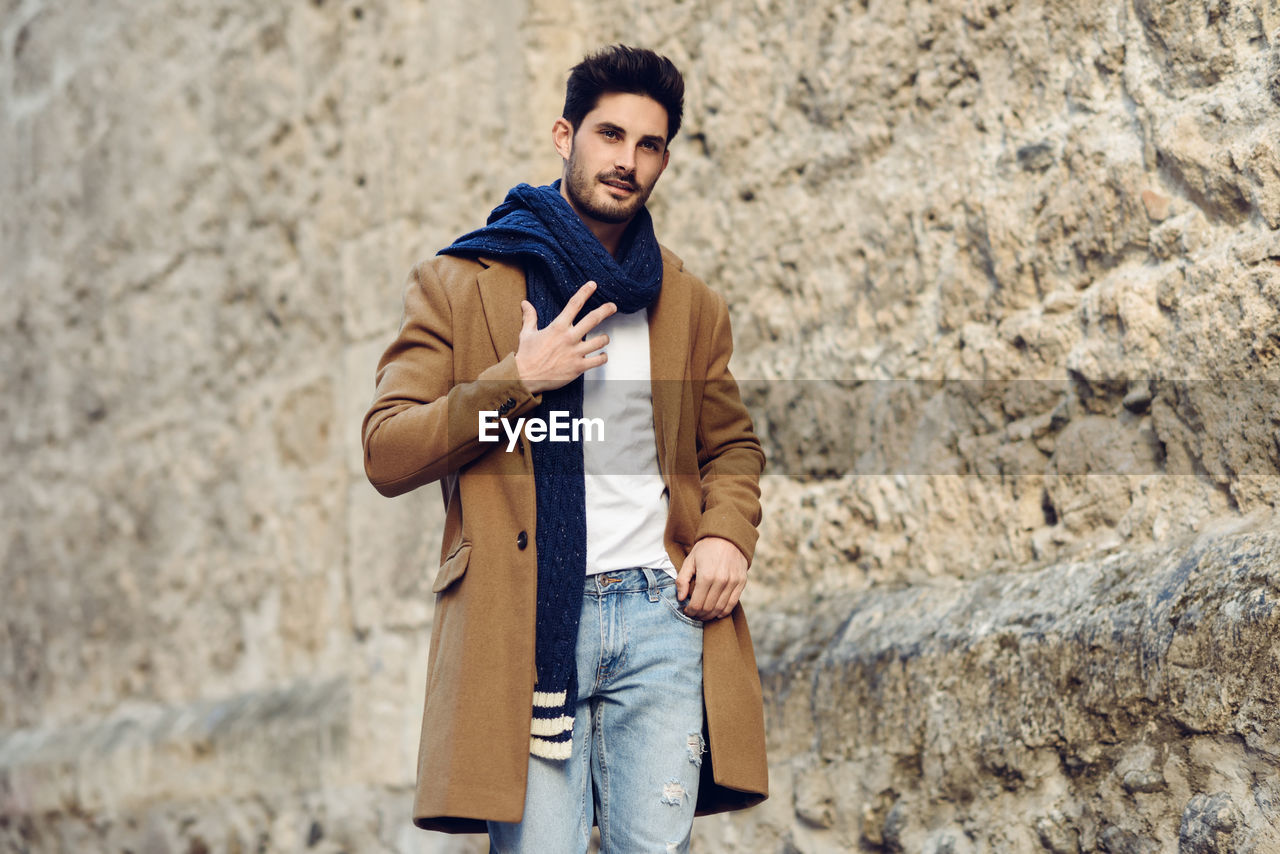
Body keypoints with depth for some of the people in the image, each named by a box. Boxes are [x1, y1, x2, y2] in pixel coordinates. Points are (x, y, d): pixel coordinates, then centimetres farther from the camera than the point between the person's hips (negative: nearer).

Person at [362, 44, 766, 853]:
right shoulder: (459, 283, 8)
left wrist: (728, 535, 6)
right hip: (524, 617, -3)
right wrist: (517, 379, -8)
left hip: (662, 610, 3)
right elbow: (386, 455, 2)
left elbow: (732, 445, 27)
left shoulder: (691, 303, 19)